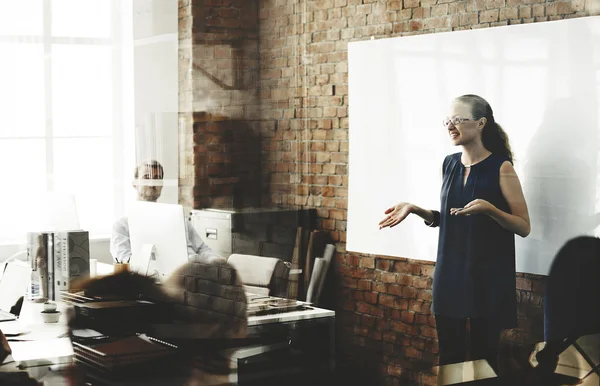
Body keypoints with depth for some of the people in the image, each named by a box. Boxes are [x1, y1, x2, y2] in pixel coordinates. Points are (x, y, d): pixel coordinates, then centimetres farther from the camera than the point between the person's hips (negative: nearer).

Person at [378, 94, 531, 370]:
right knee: (449, 358, 10)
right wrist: (414, 209, 2)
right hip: (449, 276, 5)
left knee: (483, 358, 3)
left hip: (487, 278, -5)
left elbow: (524, 227, -9)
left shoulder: (500, 168, -10)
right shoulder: (450, 164, 7)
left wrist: (488, 208, -24)